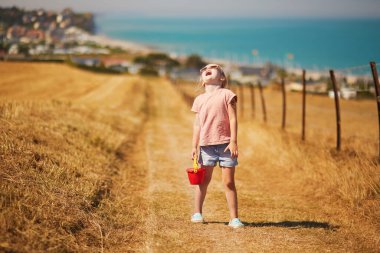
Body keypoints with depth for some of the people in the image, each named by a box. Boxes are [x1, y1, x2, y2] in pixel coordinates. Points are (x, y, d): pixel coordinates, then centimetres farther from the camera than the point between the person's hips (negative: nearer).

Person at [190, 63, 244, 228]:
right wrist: (194, 146, 7)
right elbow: (197, 124, 12)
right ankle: (197, 213, 21)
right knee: (204, 179, 9)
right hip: (206, 145, 3)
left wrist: (233, 141, -12)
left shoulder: (226, 94, 1)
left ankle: (234, 218, 0)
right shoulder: (199, 99, 12)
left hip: (225, 144, -3)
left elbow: (233, 119, -4)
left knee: (229, 182, -2)